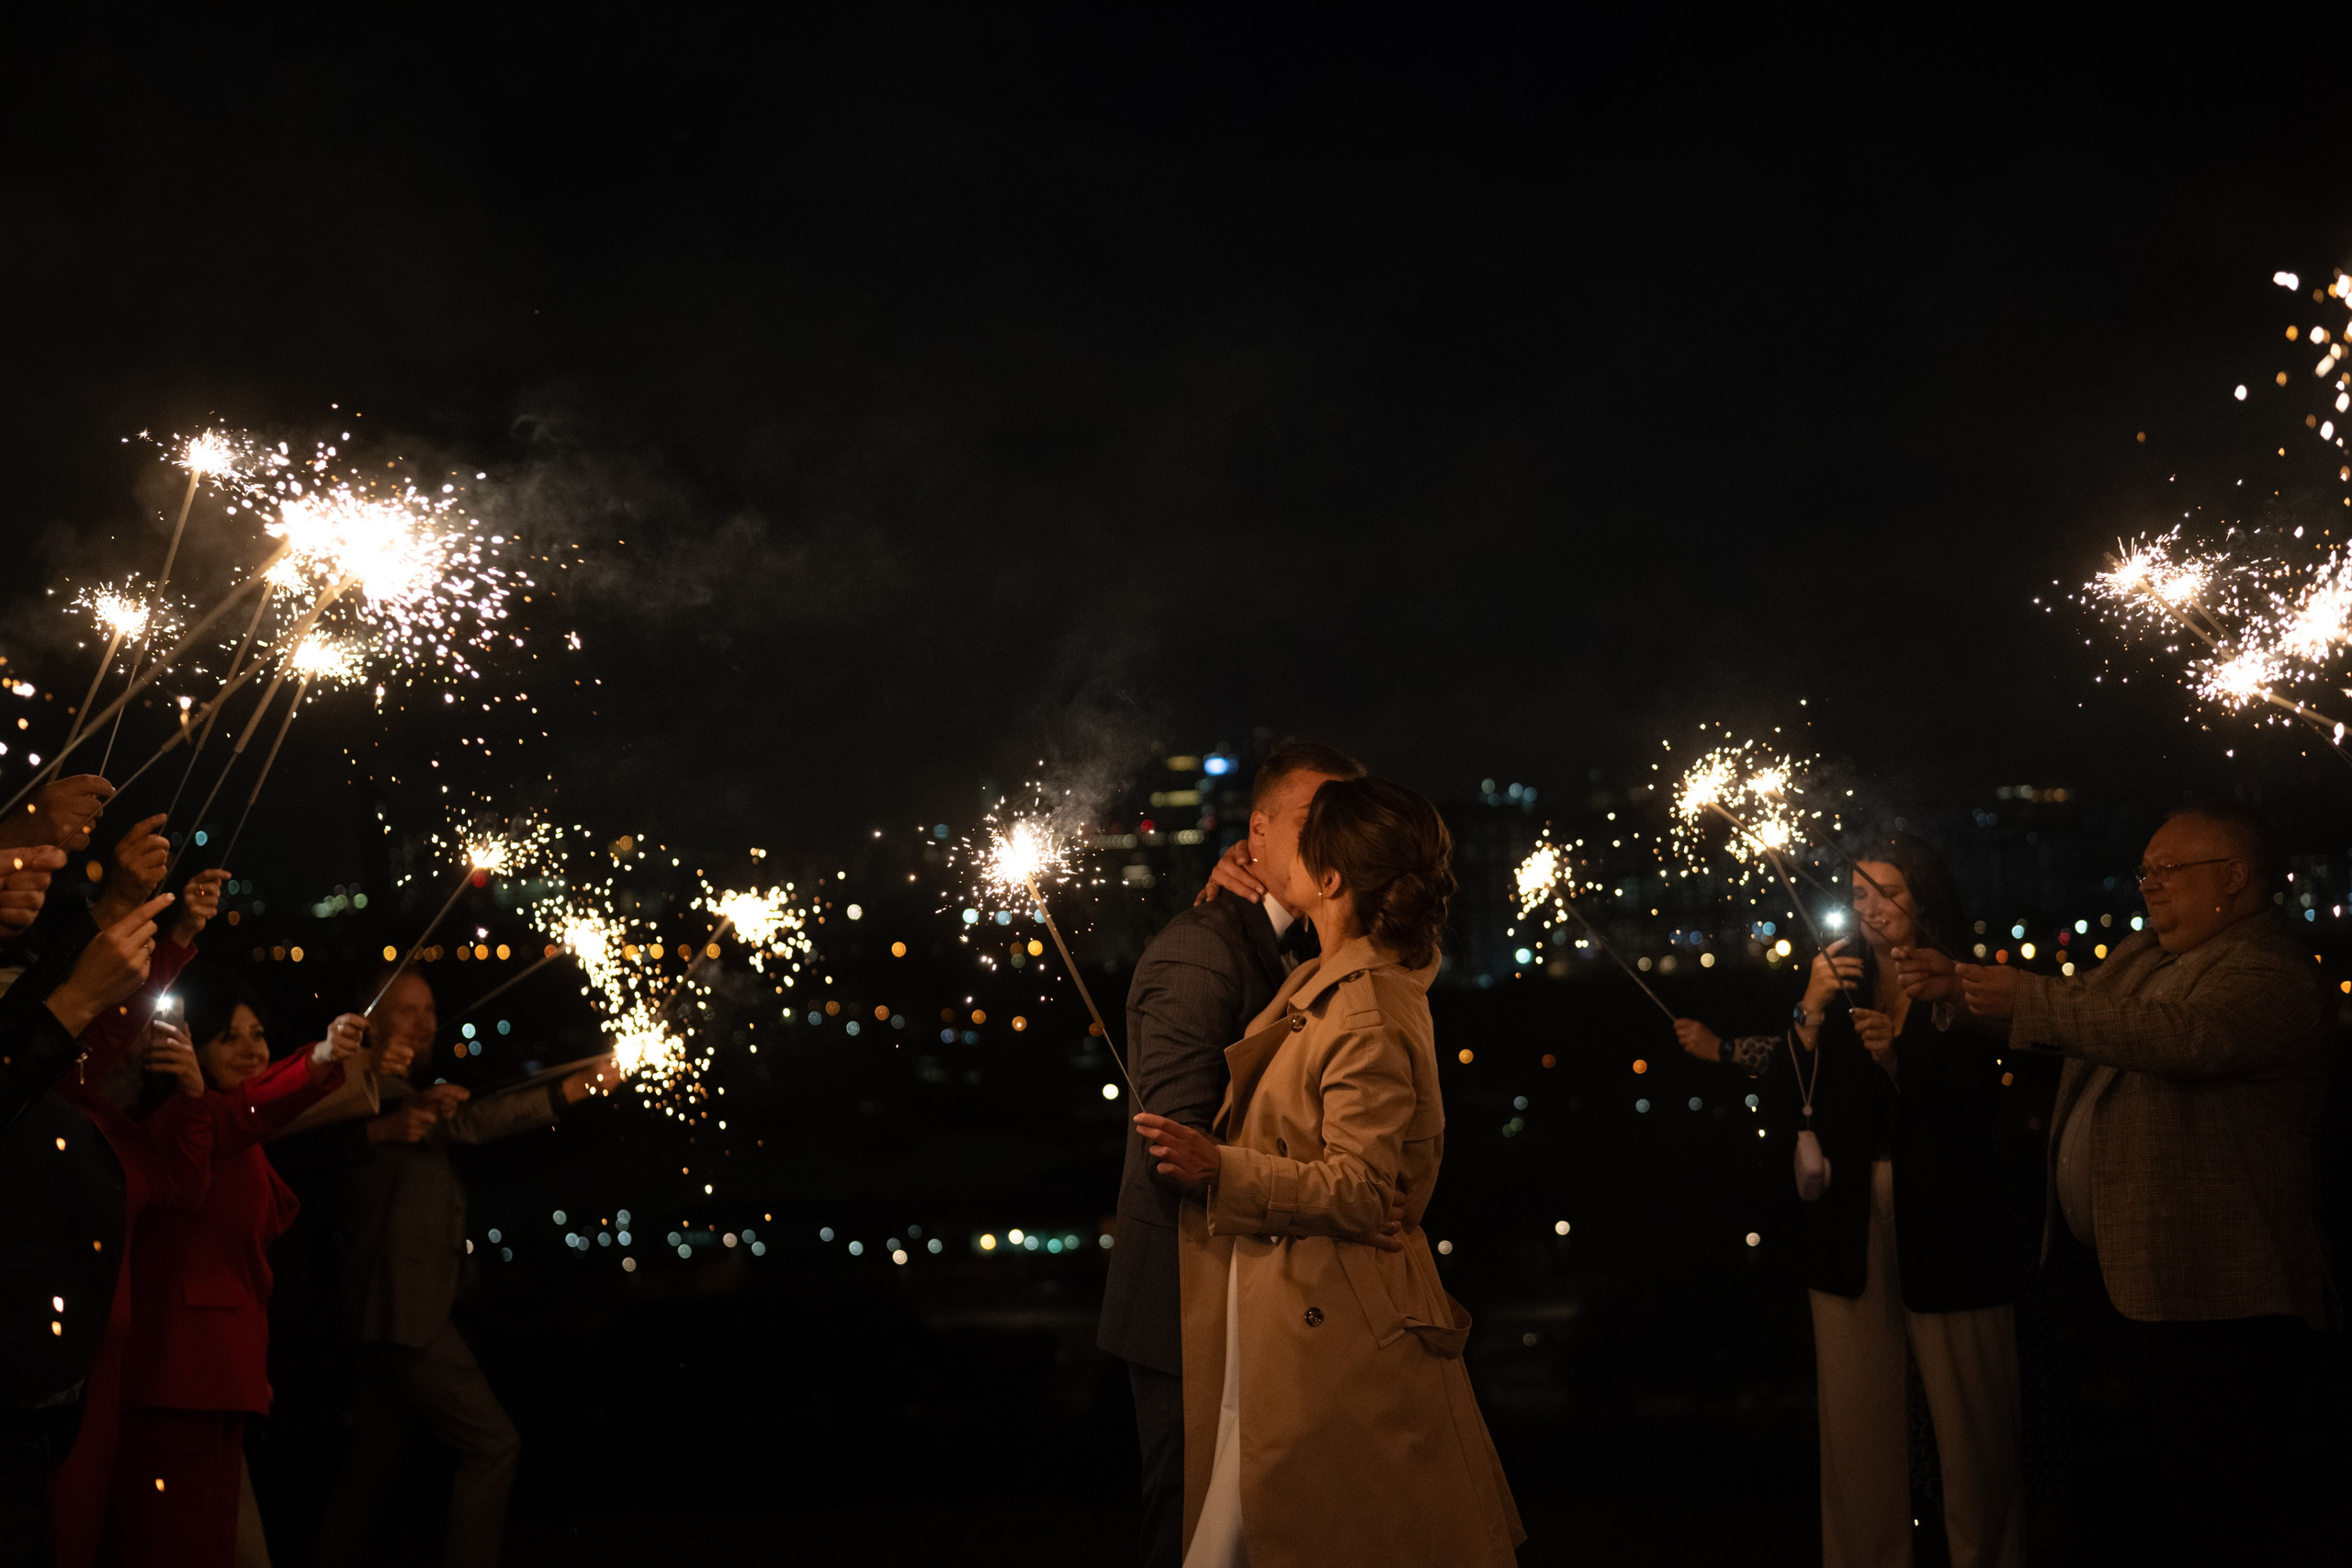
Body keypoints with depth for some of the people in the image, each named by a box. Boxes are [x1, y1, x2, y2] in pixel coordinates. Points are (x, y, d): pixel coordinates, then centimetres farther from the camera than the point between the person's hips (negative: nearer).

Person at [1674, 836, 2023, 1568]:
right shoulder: (1841, 980, 9)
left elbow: (1969, 1107, -8)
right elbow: (1793, 1089, -1)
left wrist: (1896, 1055, -23)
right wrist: (1812, 1007, -15)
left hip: (1943, 1223, -2)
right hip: (1850, 1223, 3)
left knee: (1971, 1416, 0)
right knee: (1857, 1415, 4)